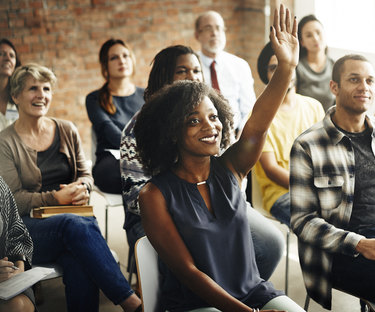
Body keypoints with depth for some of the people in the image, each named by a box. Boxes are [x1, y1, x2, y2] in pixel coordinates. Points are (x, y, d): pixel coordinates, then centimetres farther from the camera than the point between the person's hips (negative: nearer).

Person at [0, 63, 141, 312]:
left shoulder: (67, 130, 13)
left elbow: (86, 174, 18)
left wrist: (82, 188, -7)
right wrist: (56, 198, -17)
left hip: (72, 216, 3)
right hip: (29, 226, -3)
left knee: (80, 260, -35)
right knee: (76, 225, -36)